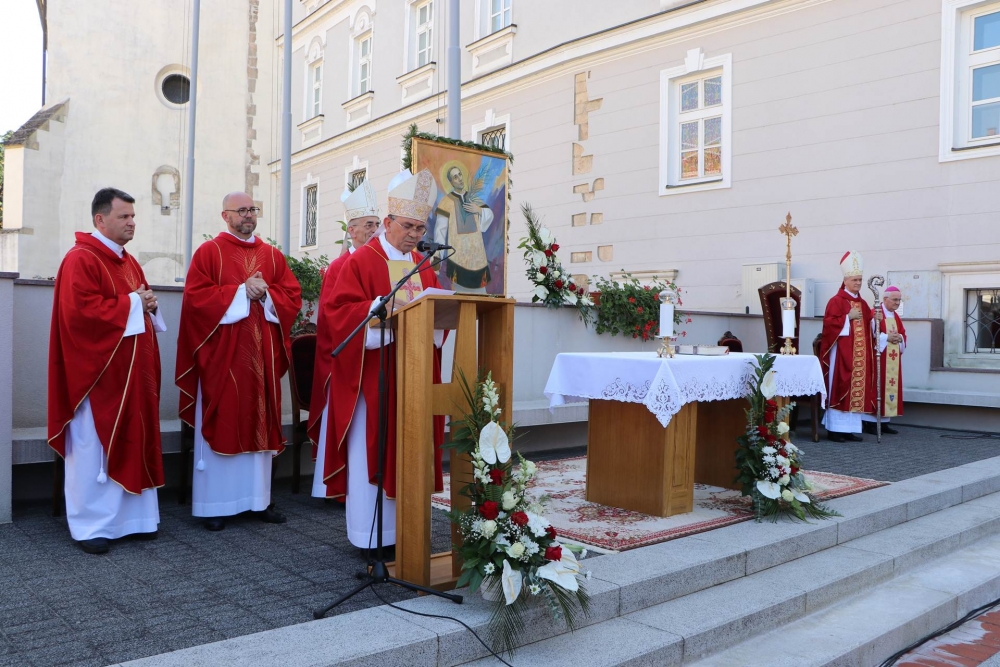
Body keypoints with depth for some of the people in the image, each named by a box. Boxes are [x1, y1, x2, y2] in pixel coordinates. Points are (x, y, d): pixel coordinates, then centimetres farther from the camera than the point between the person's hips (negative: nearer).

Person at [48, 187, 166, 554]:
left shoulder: (128, 262, 17)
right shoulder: (80, 259, -10)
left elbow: (141, 306, 23)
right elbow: (81, 311, -23)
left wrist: (148, 305, 0)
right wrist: (130, 303, -15)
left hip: (131, 373, 9)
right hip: (97, 373, -8)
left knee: (132, 444, 11)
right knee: (94, 448, -1)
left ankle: (132, 517, 19)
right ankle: (90, 525, 9)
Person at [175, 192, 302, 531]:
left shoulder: (273, 255, 14)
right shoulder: (208, 252, 2)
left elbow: (293, 296, 7)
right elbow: (196, 297, -10)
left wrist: (265, 294, -11)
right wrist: (241, 292, -14)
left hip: (262, 354, 4)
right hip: (221, 354, -4)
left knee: (260, 423, 7)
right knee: (220, 424, 0)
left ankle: (259, 498, 16)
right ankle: (214, 503, 8)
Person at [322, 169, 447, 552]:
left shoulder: (423, 267, 16)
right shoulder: (361, 261, -3)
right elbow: (343, 311, -12)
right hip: (373, 373, -6)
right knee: (373, 448, -2)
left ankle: (404, 526, 18)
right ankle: (371, 533, 7)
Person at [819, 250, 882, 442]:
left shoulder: (862, 303, 17)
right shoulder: (836, 301, -6)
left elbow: (867, 325, 20)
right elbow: (829, 323, -16)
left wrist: (874, 319, 1)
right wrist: (848, 317, -18)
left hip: (859, 353, 8)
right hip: (841, 352, -8)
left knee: (857, 388, 6)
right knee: (840, 388, -7)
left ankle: (851, 428, 11)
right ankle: (835, 428, -2)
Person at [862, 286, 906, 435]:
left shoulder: (896, 317, 18)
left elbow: (903, 334, 17)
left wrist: (900, 338, -4)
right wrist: (886, 337, -19)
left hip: (893, 359, 8)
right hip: (877, 356, -8)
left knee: (891, 387, 6)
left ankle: (884, 422, 11)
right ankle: (869, 422, -5)